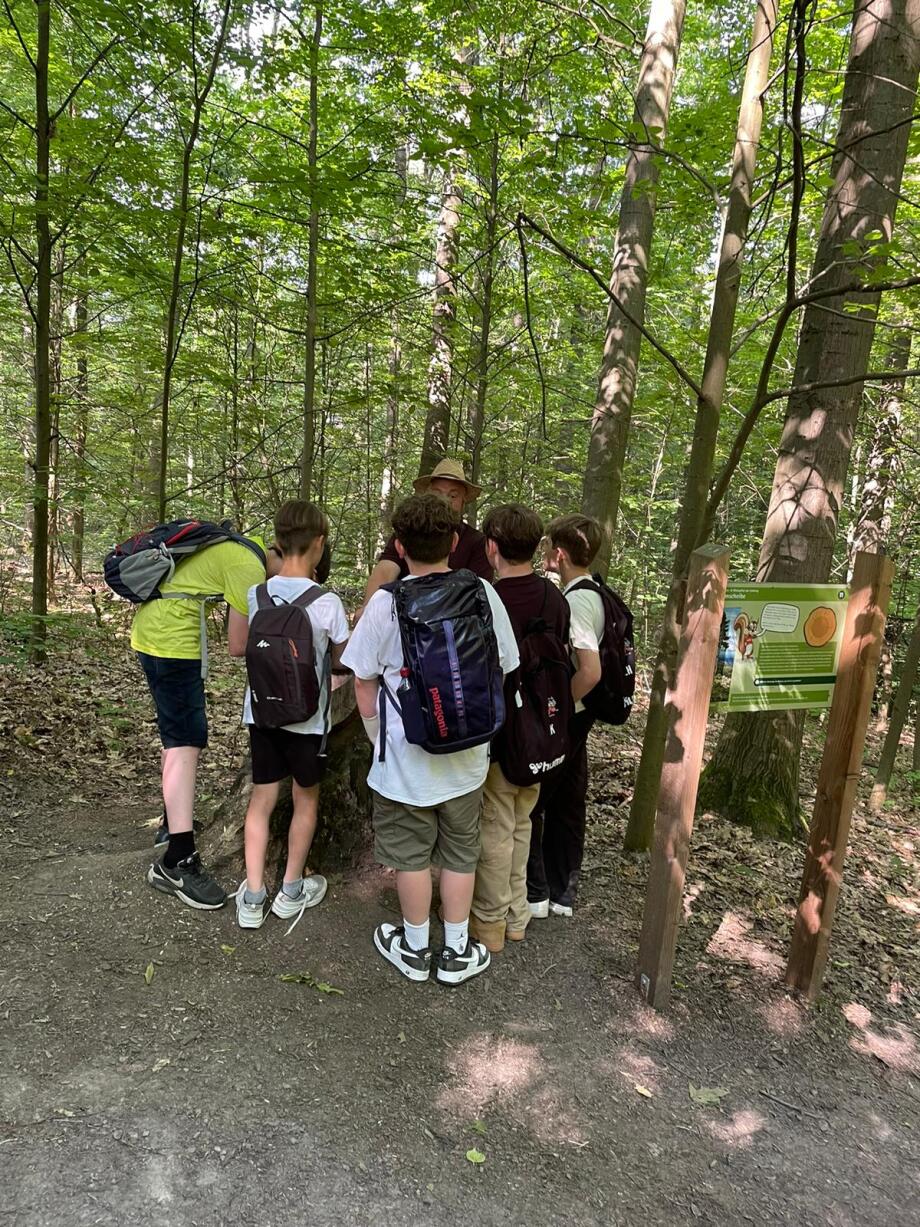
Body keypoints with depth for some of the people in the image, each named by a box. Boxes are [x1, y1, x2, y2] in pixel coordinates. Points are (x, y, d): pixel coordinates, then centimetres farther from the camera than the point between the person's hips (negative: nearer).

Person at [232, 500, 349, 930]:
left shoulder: (255, 596, -7)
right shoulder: (328, 603, -18)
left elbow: (241, 650, 7)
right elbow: (341, 661, -5)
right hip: (307, 717, -3)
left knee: (261, 800, 14)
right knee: (306, 799, 17)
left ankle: (253, 898, 17)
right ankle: (292, 890, 30)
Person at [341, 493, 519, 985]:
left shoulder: (386, 602, -14)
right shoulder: (482, 594, -8)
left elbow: (363, 680, -4)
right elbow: (502, 669, 2)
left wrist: (378, 735, 10)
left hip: (406, 754, -2)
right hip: (467, 753, 3)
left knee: (411, 853, 15)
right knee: (460, 852, 18)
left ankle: (414, 949, 33)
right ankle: (456, 952, 31)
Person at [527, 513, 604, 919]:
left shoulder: (574, 602, -22)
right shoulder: (593, 594, 7)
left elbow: (590, 671, -29)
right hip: (578, 718, 9)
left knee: (528, 803, 5)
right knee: (567, 804, 16)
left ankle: (534, 893, 17)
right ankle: (562, 893, 28)